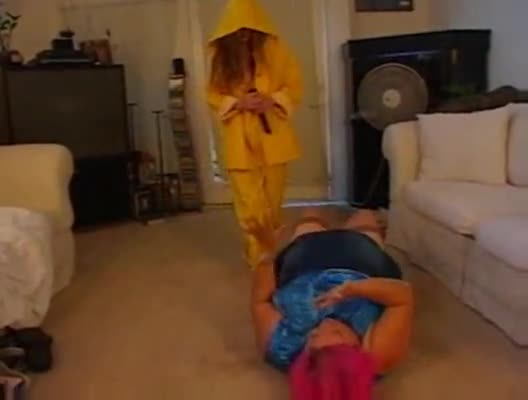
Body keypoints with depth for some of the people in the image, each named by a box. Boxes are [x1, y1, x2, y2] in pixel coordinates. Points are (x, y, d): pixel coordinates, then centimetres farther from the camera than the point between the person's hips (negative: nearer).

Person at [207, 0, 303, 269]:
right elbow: (213, 95, 5)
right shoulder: (221, 53, 2)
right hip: (239, 141, -1)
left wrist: (273, 100, -16)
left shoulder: (273, 47, 0)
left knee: (272, 202, 12)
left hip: (272, 137, 1)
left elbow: (295, 85, 3)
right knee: (250, 205, -5)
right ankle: (260, 258, 7)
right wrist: (238, 103, -14)